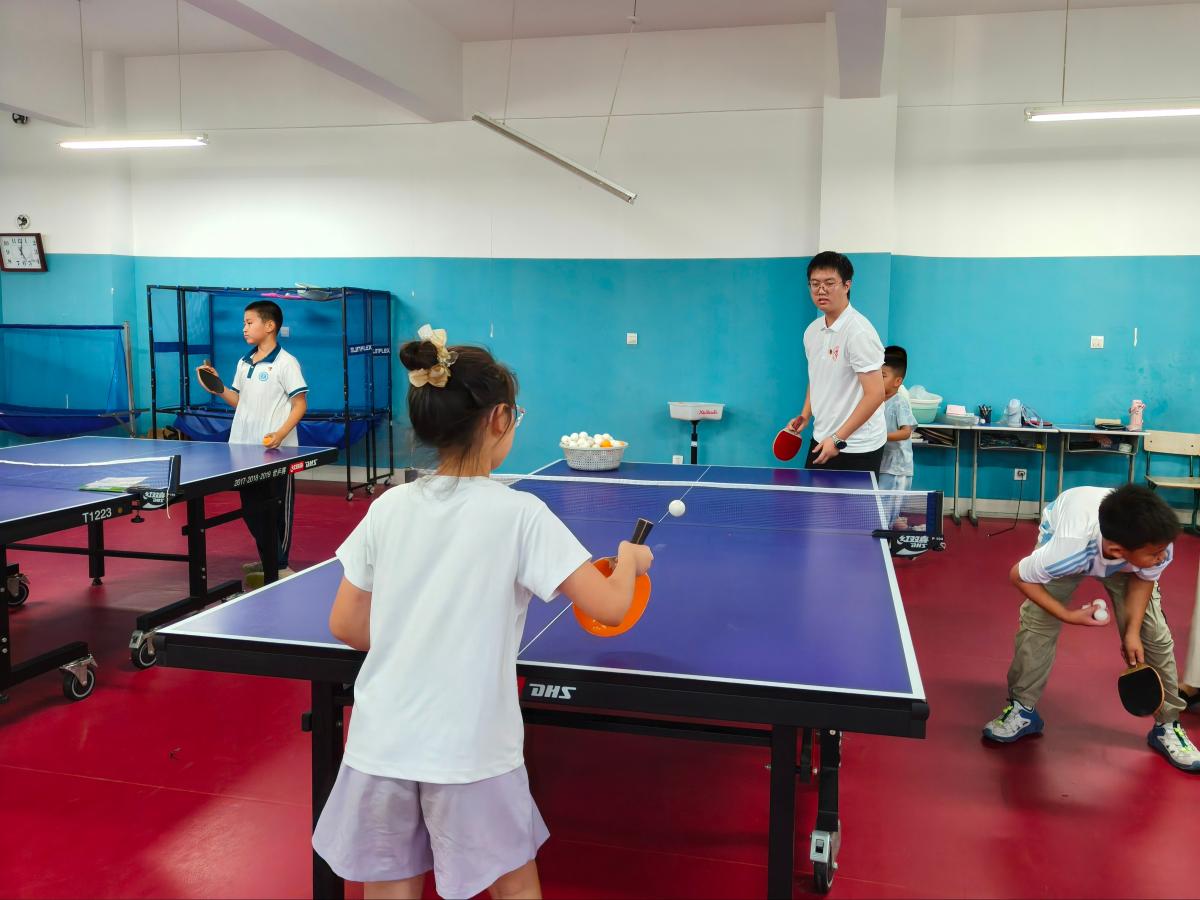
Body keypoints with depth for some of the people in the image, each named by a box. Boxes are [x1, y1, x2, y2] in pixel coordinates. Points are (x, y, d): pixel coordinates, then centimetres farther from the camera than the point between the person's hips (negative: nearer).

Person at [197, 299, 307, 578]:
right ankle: (266, 560, 29)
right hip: (244, 449, 7)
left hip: (275, 452, -7)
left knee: (277, 508, 3)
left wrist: (280, 434, -23)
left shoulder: (286, 362, -9)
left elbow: (300, 404, -12)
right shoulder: (244, 363, 13)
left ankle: (280, 565, 14)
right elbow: (240, 401, 18)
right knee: (251, 508, 14)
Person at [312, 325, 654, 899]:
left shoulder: (388, 508, -1)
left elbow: (345, 625, 4)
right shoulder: (518, 514, -13)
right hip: (470, 753, -3)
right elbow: (608, 607, -13)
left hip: (380, 743, 3)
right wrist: (630, 560, 8)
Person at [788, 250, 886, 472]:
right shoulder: (812, 331, 7)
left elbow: (875, 394, -19)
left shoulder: (859, 332, -17)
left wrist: (838, 439, -20)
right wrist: (805, 416, 6)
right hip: (820, 442, 7)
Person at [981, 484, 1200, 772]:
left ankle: (1167, 725, 12)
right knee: (1035, 623, -13)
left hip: (1125, 563, 2)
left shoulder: (1158, 544, -38)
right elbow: (1019, 576, -27)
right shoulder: (1069, 547, -47)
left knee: (1155, 634, -6)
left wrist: (1133, 631, -22)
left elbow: (1144, 578, -13)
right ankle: (1022, 710, 5)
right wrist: (1068, 616, -27)